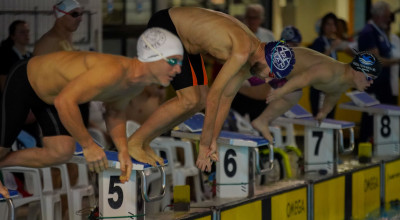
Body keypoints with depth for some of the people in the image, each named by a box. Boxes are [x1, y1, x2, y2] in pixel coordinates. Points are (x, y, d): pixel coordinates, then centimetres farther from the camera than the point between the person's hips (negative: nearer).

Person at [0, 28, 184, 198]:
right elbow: (65, 101, -44)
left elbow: (115, 112, 10)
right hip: (24, 81, -8)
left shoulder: (138, 83, -11)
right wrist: (88, 145, -34)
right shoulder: (114, 70, -41)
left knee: (62, 153, 1)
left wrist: (123, 150, -5)